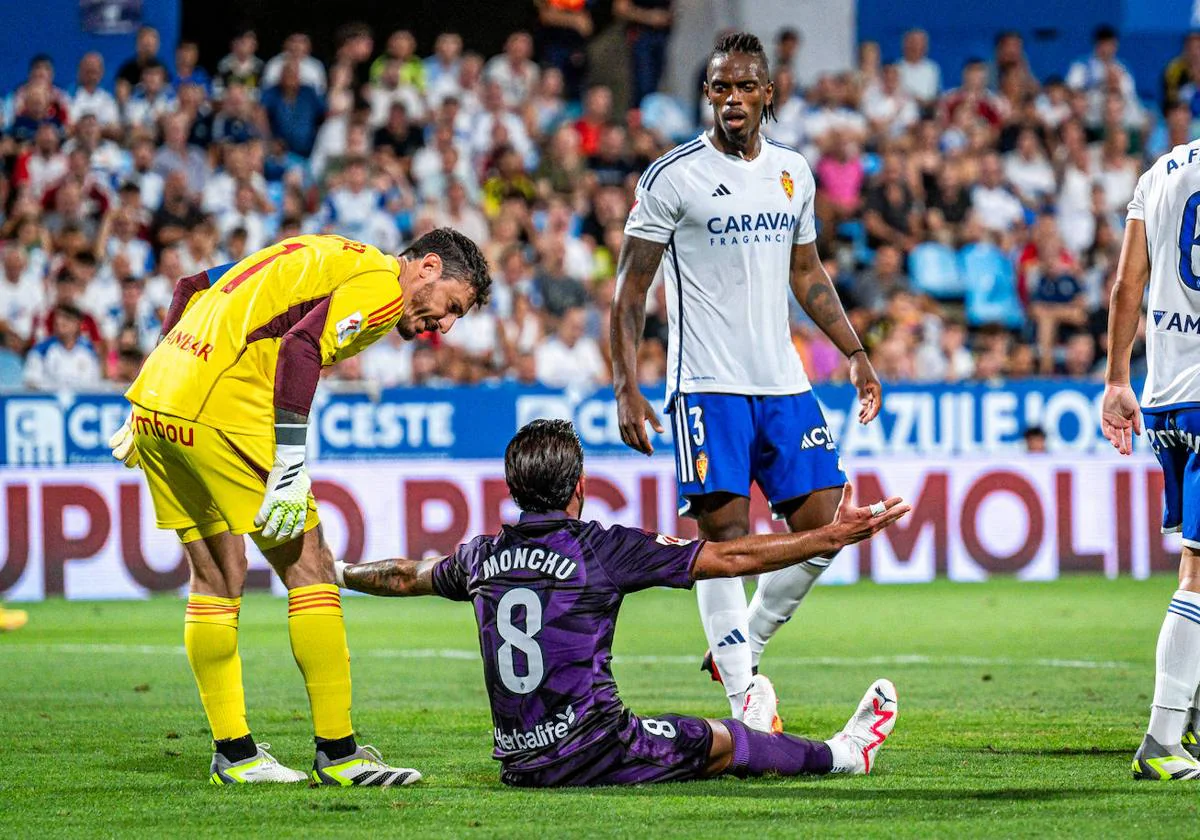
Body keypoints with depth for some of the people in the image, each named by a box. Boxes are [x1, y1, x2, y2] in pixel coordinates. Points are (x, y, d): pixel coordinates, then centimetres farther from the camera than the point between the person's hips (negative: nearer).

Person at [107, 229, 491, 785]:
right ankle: (337, 754, 2)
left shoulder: (329, 258, 25)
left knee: (215, 578, 16)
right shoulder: (381, 285, -2)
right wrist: (291, 466, -20)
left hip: (154, 395, 9)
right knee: (307, 567, -1)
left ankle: (233, 755, 19)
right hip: (220, 412, -9)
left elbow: (192, 289, 25)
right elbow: (301, 347, -18)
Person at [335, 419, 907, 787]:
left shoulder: (483, 557, 4)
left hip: (517, 766, 6)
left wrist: (339, 574, 46)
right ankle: (842, 754, 41)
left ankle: (741, 739, 60)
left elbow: (407, 577, 26)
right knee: (724, 742, 19)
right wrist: (834, 536, -5)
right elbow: (730, 557, -10)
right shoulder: (601, 549, -12)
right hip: (592, 754, -6)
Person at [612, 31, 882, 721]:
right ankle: (746, 705, -7)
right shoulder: (674, 176, -5)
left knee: (823, 524, 0)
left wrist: (856, 352, 15)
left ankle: (743, 651, 20)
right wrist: (626, 388, -10)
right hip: (707, 386, -5)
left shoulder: (793, 172, 11)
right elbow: (631, 288, -3)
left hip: (784, 381, 5)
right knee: (725, 536, -9)